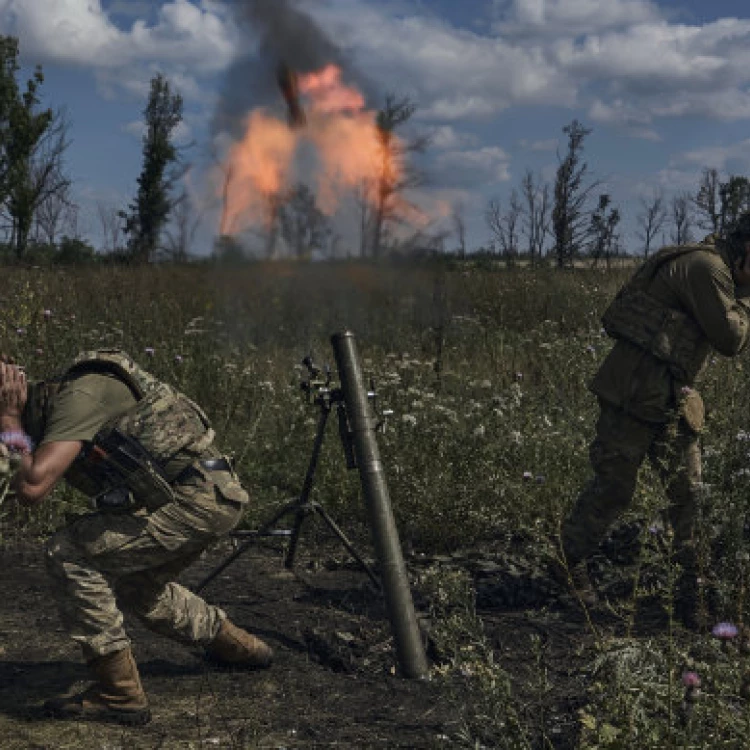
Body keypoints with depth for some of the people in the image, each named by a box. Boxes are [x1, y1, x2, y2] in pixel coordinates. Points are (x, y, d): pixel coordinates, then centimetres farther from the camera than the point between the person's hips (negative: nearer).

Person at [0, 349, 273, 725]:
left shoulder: (78, 394, -18)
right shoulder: (54, 403, 13)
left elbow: (32, 488, -27)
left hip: (196, 499, -10)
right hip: (214, 497, 10)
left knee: (69, 555, -11)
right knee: (136, 587, 30)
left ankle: (119, 694, -5)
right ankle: (239, 646, 46)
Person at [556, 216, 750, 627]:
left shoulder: (713, 267, 17)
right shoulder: (707, 267, -15)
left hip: (670, 400, 10)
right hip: (636, 396, -10)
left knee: (688, 492, 7)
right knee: (613, 486, 1)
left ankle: (693, 593, 13)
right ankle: (568, 564, 21)